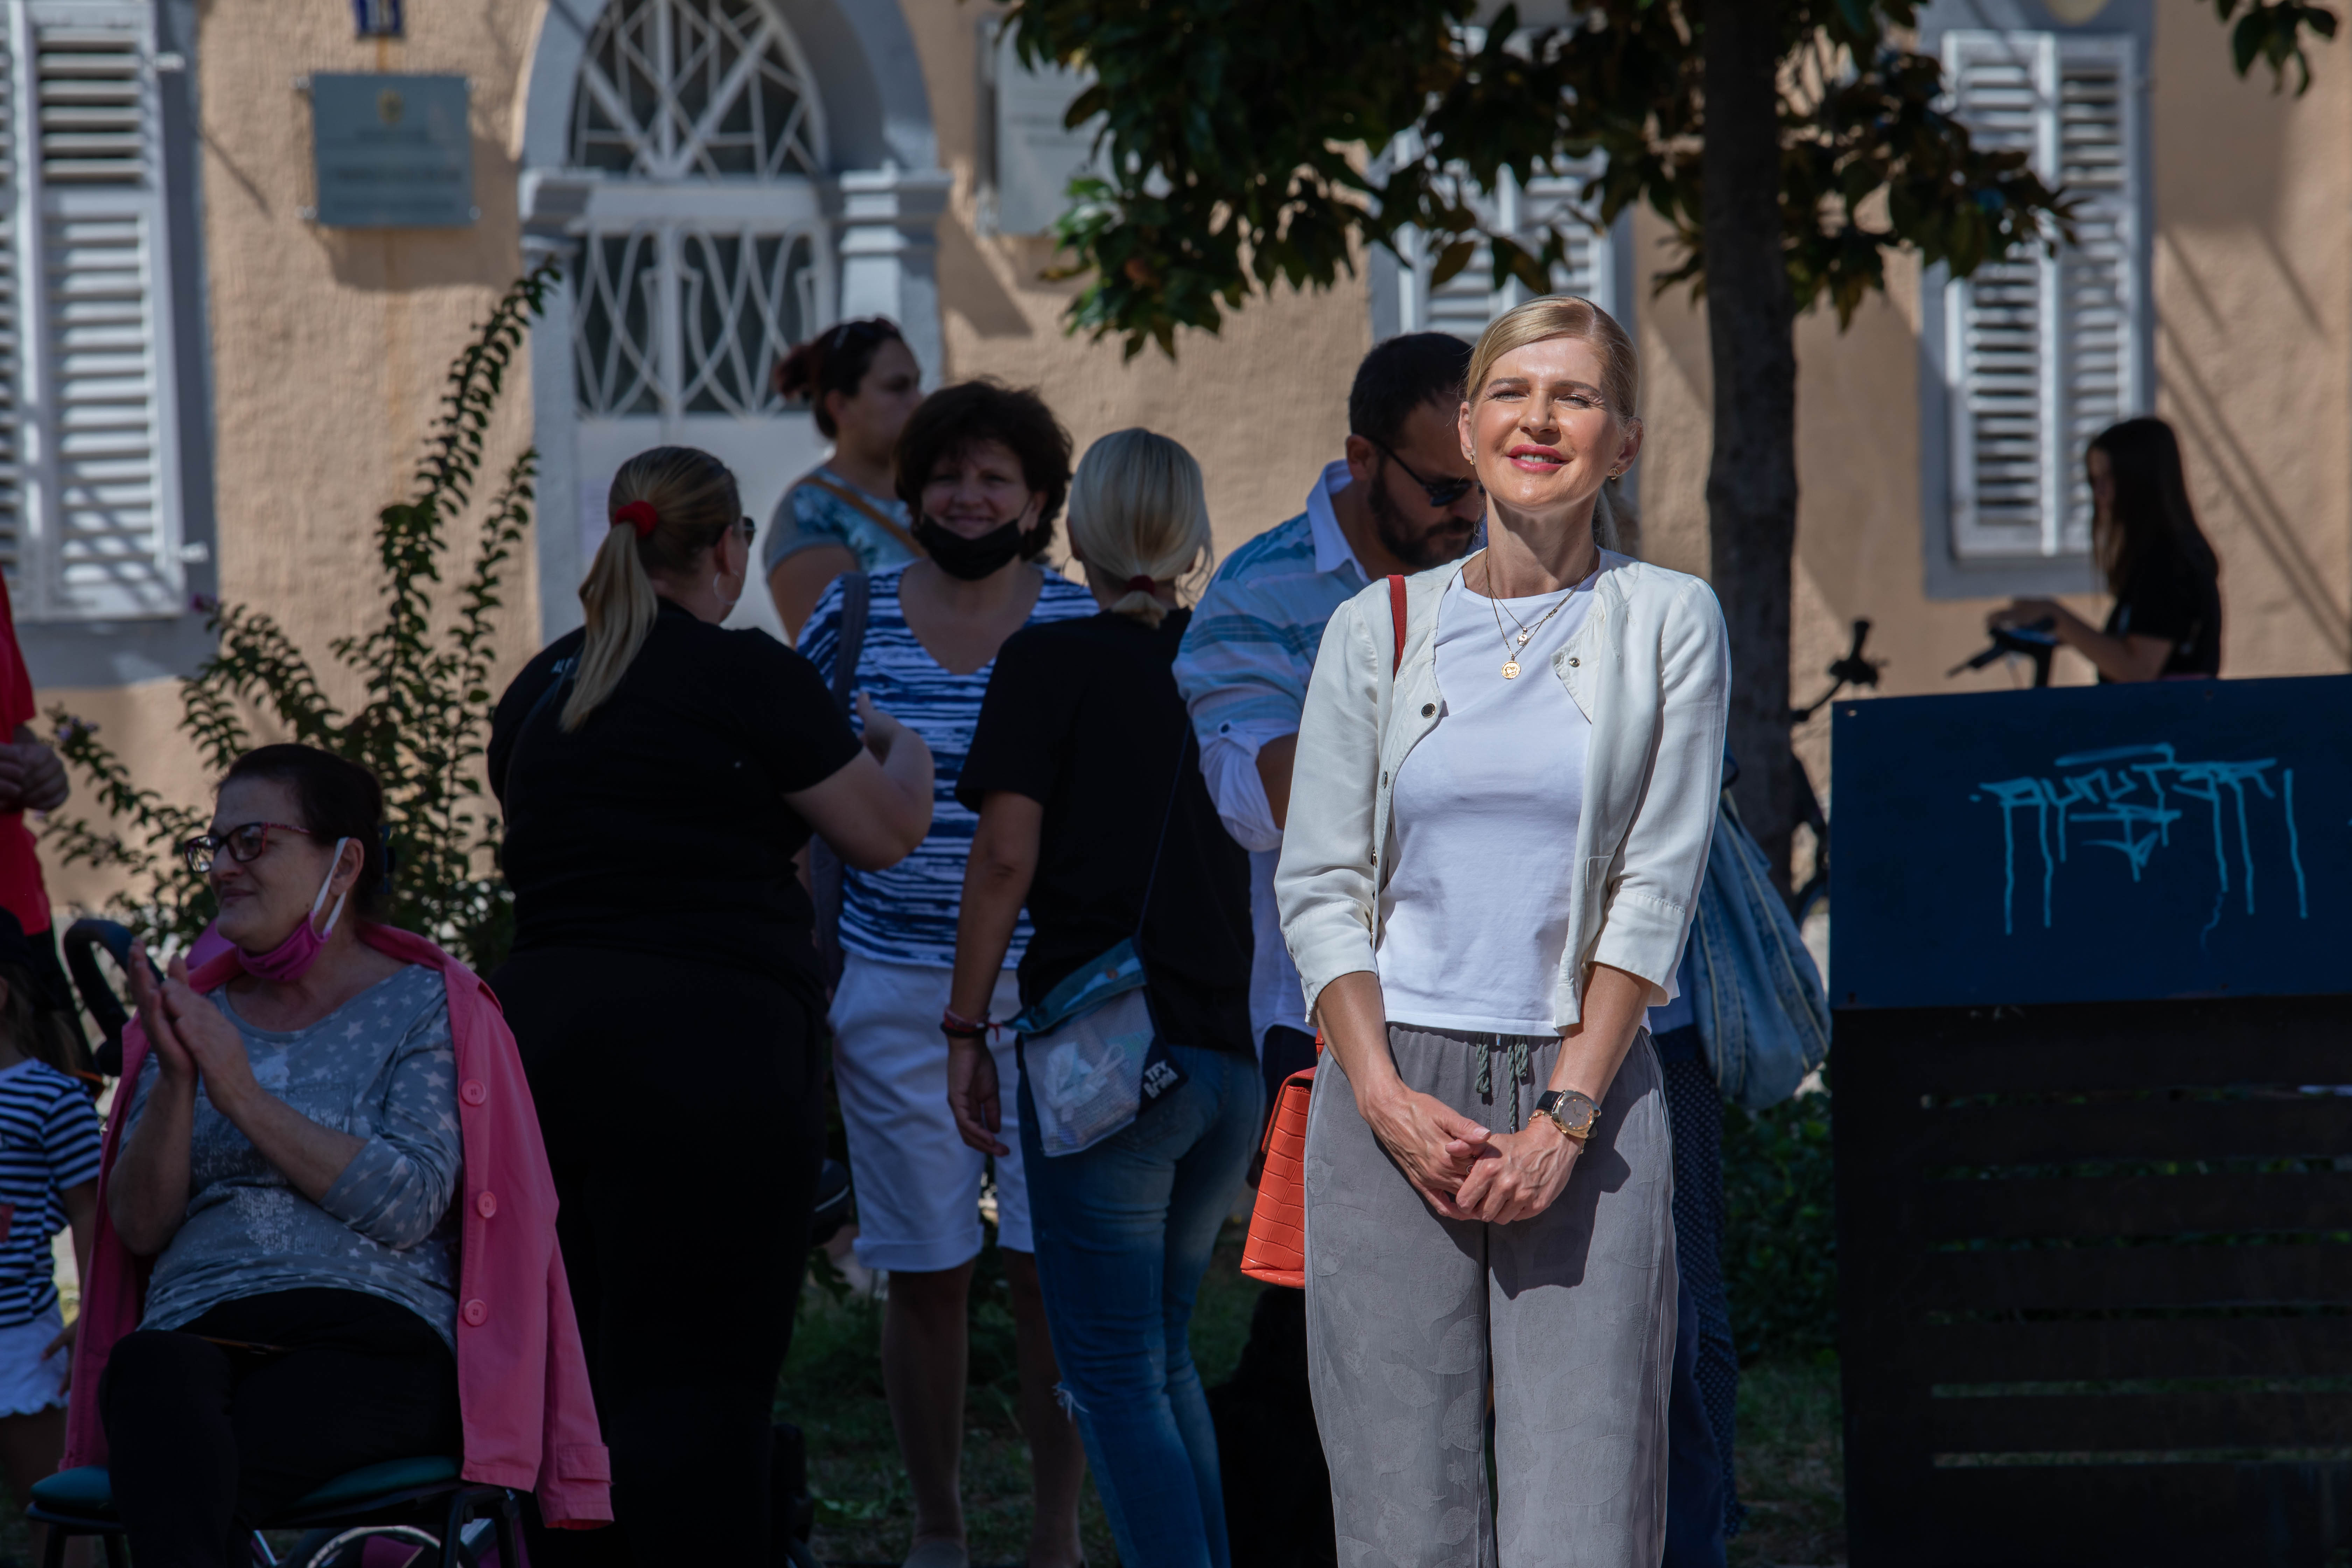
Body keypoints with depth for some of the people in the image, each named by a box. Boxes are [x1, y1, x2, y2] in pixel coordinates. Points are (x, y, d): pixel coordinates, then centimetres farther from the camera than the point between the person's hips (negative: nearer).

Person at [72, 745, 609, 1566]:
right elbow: (140, 1228, 11)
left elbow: (408, 1205, -7)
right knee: (147, 1374, -38)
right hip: (195, 1335, 3)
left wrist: (245, 1096, -6)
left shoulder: (422, 1005, 9)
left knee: (170, 1486, -37)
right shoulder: (194, 1014, 22)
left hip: (372, 1334, -3)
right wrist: (175, 1080, -5)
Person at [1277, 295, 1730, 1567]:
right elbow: (1320, 885, 6)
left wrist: (1563, 1117, -10)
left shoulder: (1668, 623, 5)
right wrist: (1387, 1097, -8)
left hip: (1585, 1094, -1)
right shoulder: (1378, 629, 9)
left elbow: (1658, 888, -1)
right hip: (1392, 1097, 1)